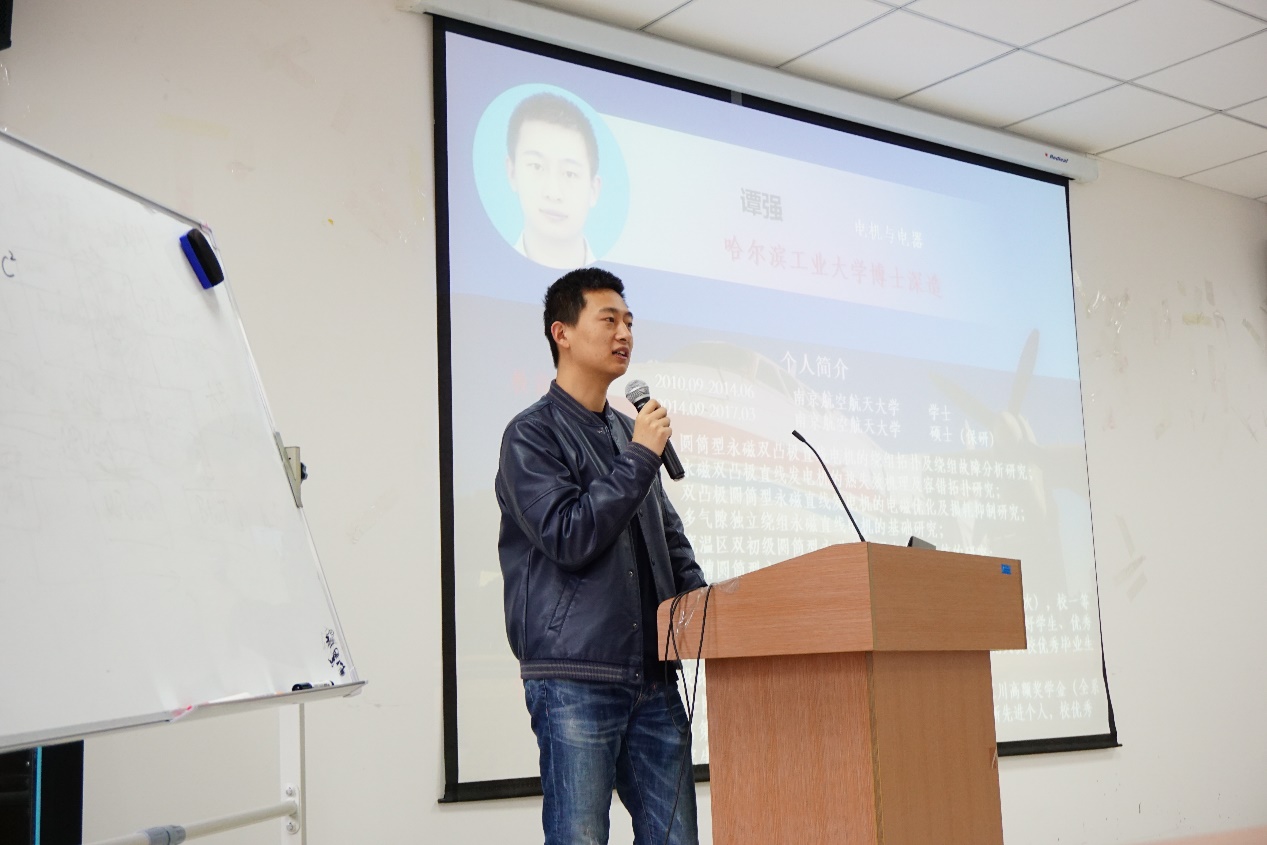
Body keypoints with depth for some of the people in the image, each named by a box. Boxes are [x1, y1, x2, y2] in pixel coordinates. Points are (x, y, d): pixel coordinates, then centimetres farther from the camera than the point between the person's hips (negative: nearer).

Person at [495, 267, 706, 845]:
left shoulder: (628, 432, 18)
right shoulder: (533, 435, -3)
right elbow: (569, 537, -16)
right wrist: (639, 457, -11)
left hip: (652, 677, 7)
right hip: (574, 680, -6)